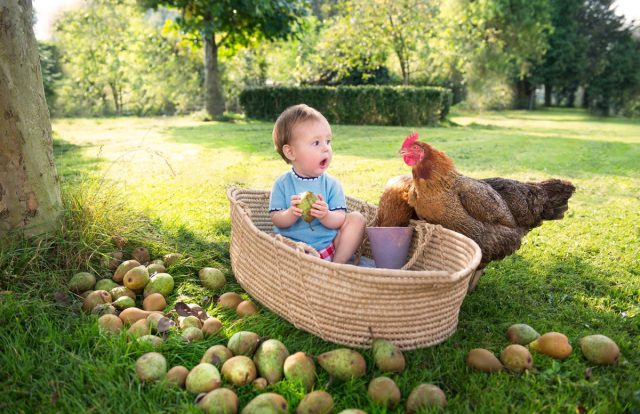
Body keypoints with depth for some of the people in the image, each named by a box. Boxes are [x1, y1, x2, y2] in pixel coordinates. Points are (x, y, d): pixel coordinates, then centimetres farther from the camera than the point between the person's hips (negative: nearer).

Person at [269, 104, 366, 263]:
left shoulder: (331, 184, -2)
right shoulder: (283, 184, -4)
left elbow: (339, 221, -6)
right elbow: (276, 219, -5)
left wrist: (326, 215, -29)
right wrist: (291, 214, -27)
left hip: (329, 243, 2)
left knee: (357, 218, -11)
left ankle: (338, 264, -15)